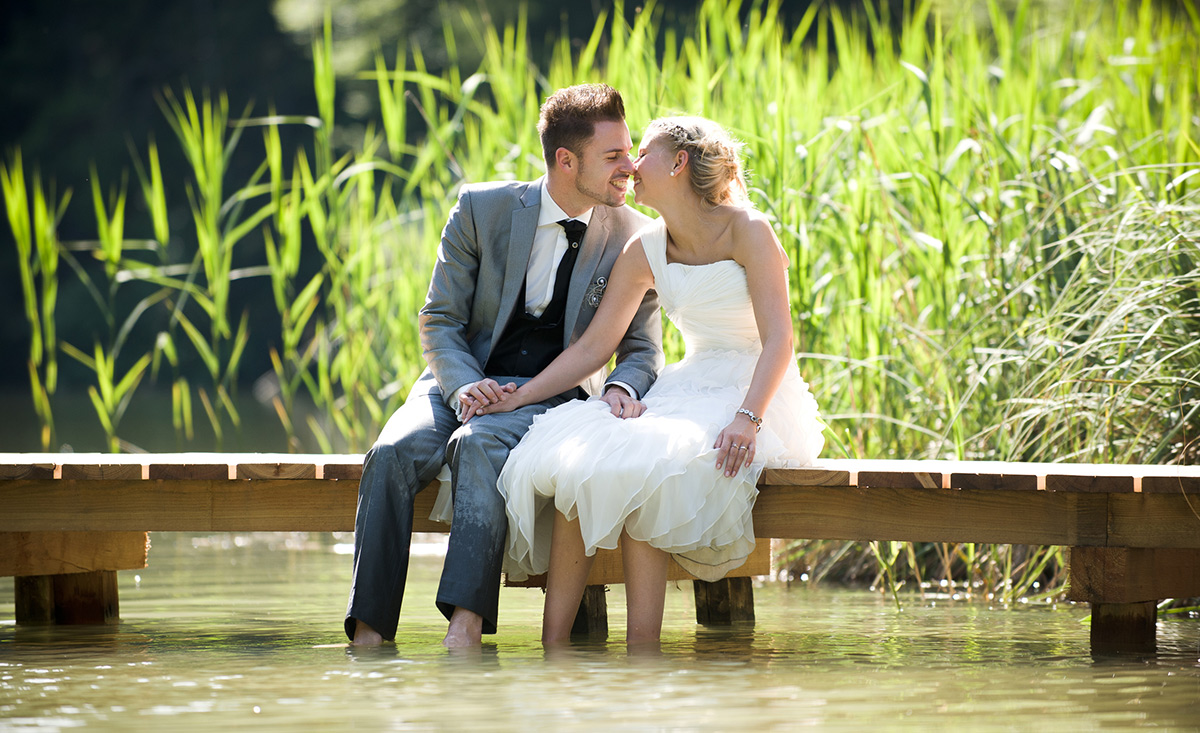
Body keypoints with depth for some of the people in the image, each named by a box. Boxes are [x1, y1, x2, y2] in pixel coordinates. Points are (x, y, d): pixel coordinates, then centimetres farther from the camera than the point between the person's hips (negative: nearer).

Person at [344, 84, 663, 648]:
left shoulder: (633, 236, 0)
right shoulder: (481, 209, -1)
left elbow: (643, 348, 6)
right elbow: (439, 319, 1)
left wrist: (622, 389, -19)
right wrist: (463, 386, -20)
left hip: (550, 391, -2)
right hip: (464, 378, 2)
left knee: (479, 444, -37)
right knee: (394, 452, -30)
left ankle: (467, 621, -49)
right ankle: (368, 632, -33)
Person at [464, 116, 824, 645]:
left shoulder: (746, 232, -7)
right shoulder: (644, 253, 11)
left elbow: (778, 341, -16)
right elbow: (592, 348, 12)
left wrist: (747, 418, -31)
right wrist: (519, 397, 0)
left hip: (759, 398, -6)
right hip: (686, 393, 6)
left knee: (640, 466, -33)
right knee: (573, 458, -23)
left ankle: (641, 651, -31)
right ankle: (553, 647, -26)